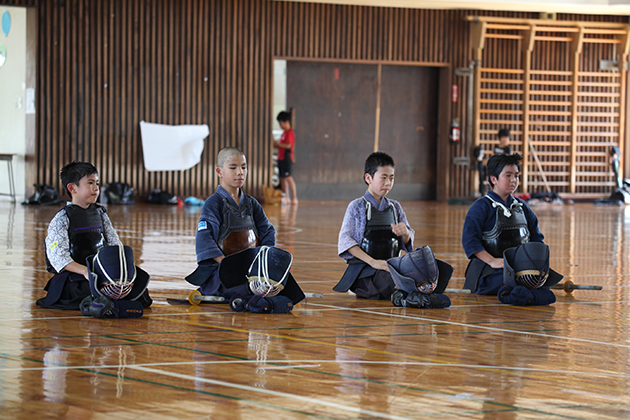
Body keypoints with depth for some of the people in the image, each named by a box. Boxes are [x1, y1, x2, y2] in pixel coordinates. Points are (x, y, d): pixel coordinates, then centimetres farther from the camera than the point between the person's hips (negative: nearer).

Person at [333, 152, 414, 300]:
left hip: (391, 265, 5)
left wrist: (405, 233, -10)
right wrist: (373, 262, -18)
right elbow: (345, 239, -8)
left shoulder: (395, 207, 16)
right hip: (363, 268, -5)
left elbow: (407, 243, 16)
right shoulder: (357, 207, 1)